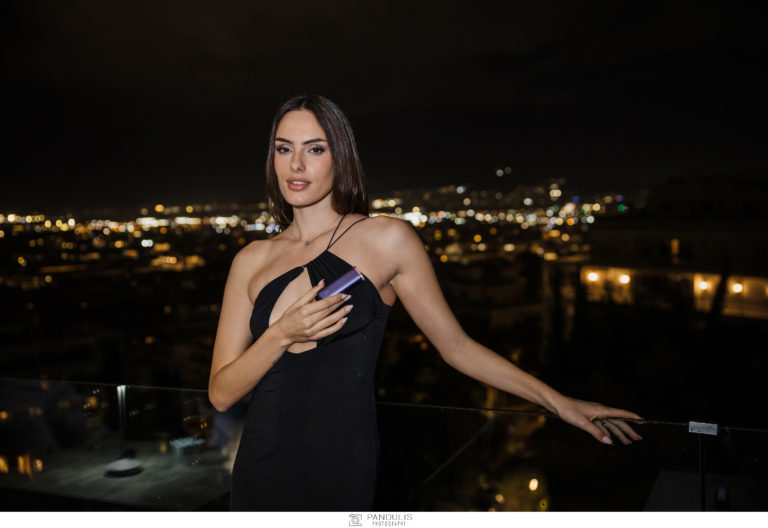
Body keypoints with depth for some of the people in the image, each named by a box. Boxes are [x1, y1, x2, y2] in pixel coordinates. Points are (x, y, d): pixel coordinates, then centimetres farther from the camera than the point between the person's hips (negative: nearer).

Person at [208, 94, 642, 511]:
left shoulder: (387, 239, -5)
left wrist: (560, 402, 1)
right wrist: (283, 334, -17)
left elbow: (457, 346, 2)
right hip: (260, 470, 3)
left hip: (342, 472, -3)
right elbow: (221, 393, 0)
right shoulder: (252, 260, 3)